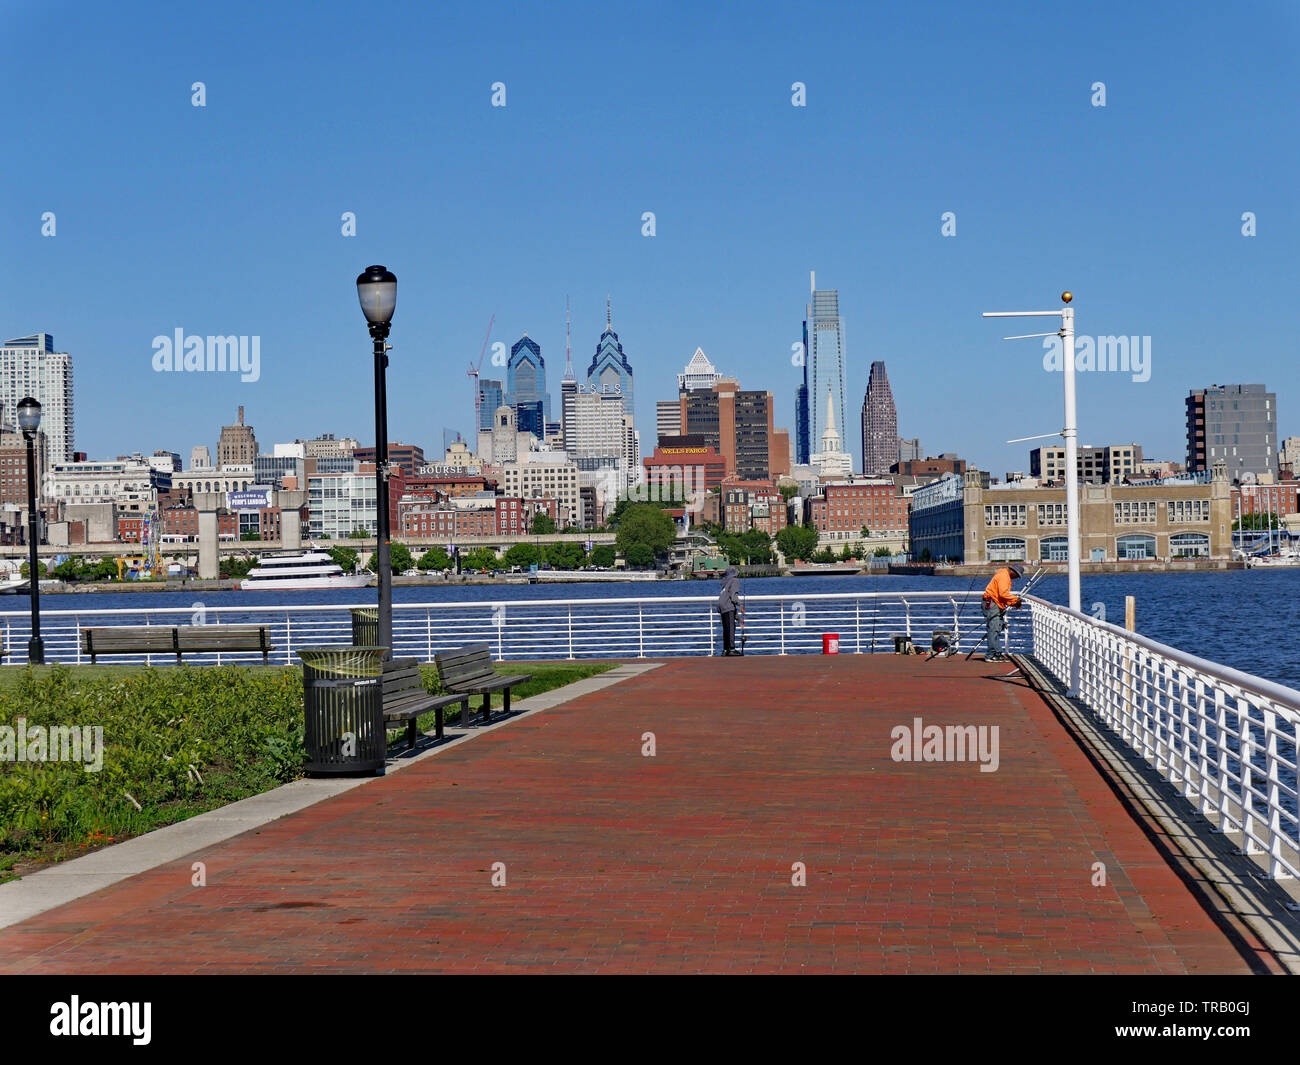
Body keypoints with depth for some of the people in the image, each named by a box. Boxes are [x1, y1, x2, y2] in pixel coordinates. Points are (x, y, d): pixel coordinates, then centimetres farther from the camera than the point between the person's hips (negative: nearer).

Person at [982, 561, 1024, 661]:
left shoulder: (1005, 575, 21)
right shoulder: (1003, 576, -13)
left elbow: (1003, 595, 21)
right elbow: (1003, 593, -23)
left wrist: (1012, 603, 9)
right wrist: (1016, 599, -14)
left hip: (997, 605, 11)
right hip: (991, 604, -11)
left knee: (997, 630, 12)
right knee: (994, 629, -12)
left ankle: (997, 653, 15)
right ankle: (991, 655, -14)